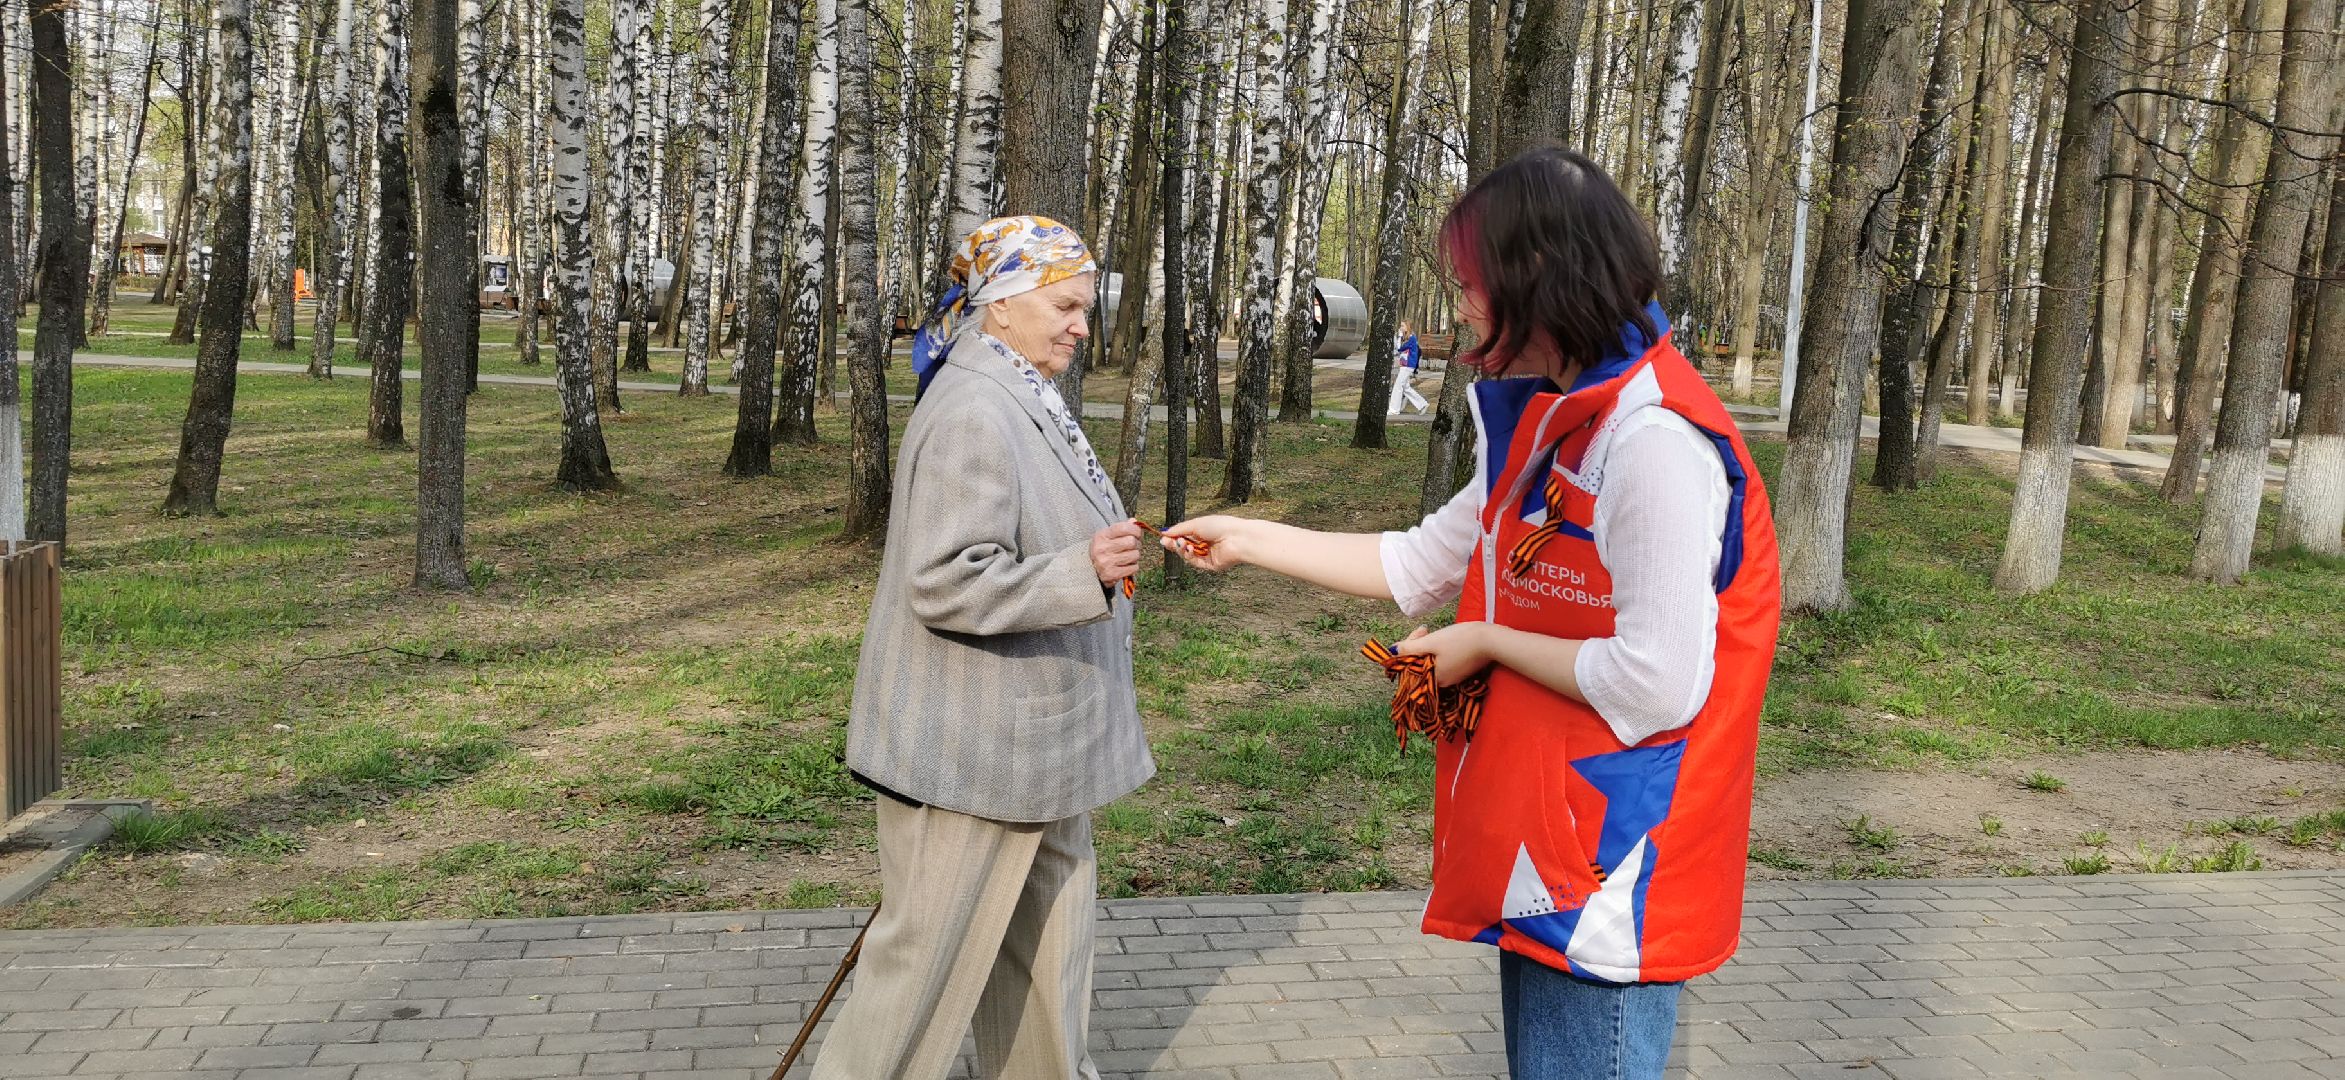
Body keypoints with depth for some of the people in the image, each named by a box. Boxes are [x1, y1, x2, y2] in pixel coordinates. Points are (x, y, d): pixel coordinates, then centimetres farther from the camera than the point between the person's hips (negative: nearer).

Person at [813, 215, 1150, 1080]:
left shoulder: (1023, 401, 11)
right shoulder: (972, 414, -22)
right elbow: (945, 584, -27)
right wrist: (1081, 573, -31)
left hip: (1032, 740, 10)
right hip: (972, 747, -10)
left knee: (1046, 938, 19)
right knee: (931, 953, 2)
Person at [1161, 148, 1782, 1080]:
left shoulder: (1653, 436, -23)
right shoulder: (1552, 427, 8)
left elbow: (1657, 683, -27)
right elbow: (1419, 564, 17)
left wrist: (1488, 642, -13)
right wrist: (1248, 539, 18)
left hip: (1615, 866, -9)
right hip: (1543, 858, 9)